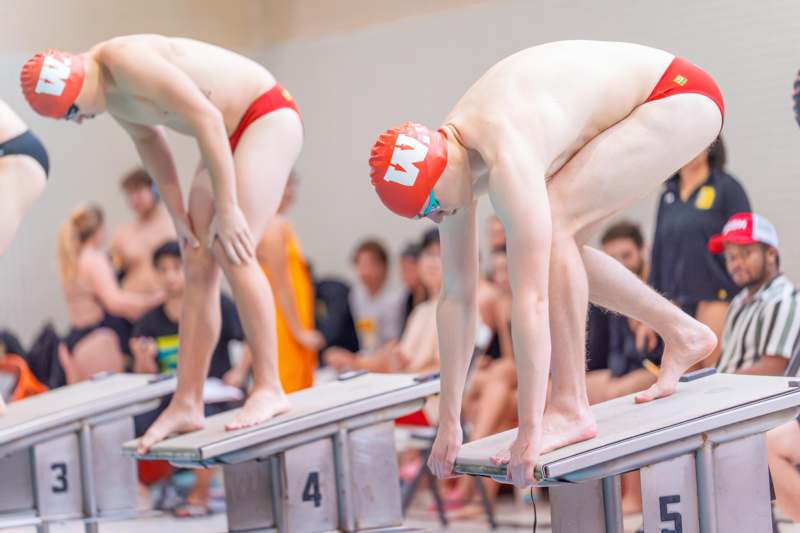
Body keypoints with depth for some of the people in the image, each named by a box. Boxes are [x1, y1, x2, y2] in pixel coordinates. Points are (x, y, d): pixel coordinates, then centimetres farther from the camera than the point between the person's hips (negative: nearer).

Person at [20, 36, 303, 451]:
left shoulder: (127, 62, -28)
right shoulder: (107, 89, 1)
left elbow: (207, 119, -30)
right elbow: (149, 140, 17)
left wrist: (227, 209, -27)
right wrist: (178, 215, 11)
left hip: (268, 117, -9)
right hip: (231, 135, 9)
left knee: (232, 254, -21)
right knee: (197, 266, 1)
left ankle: (269, 388, -13)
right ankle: (187, 404, 1)